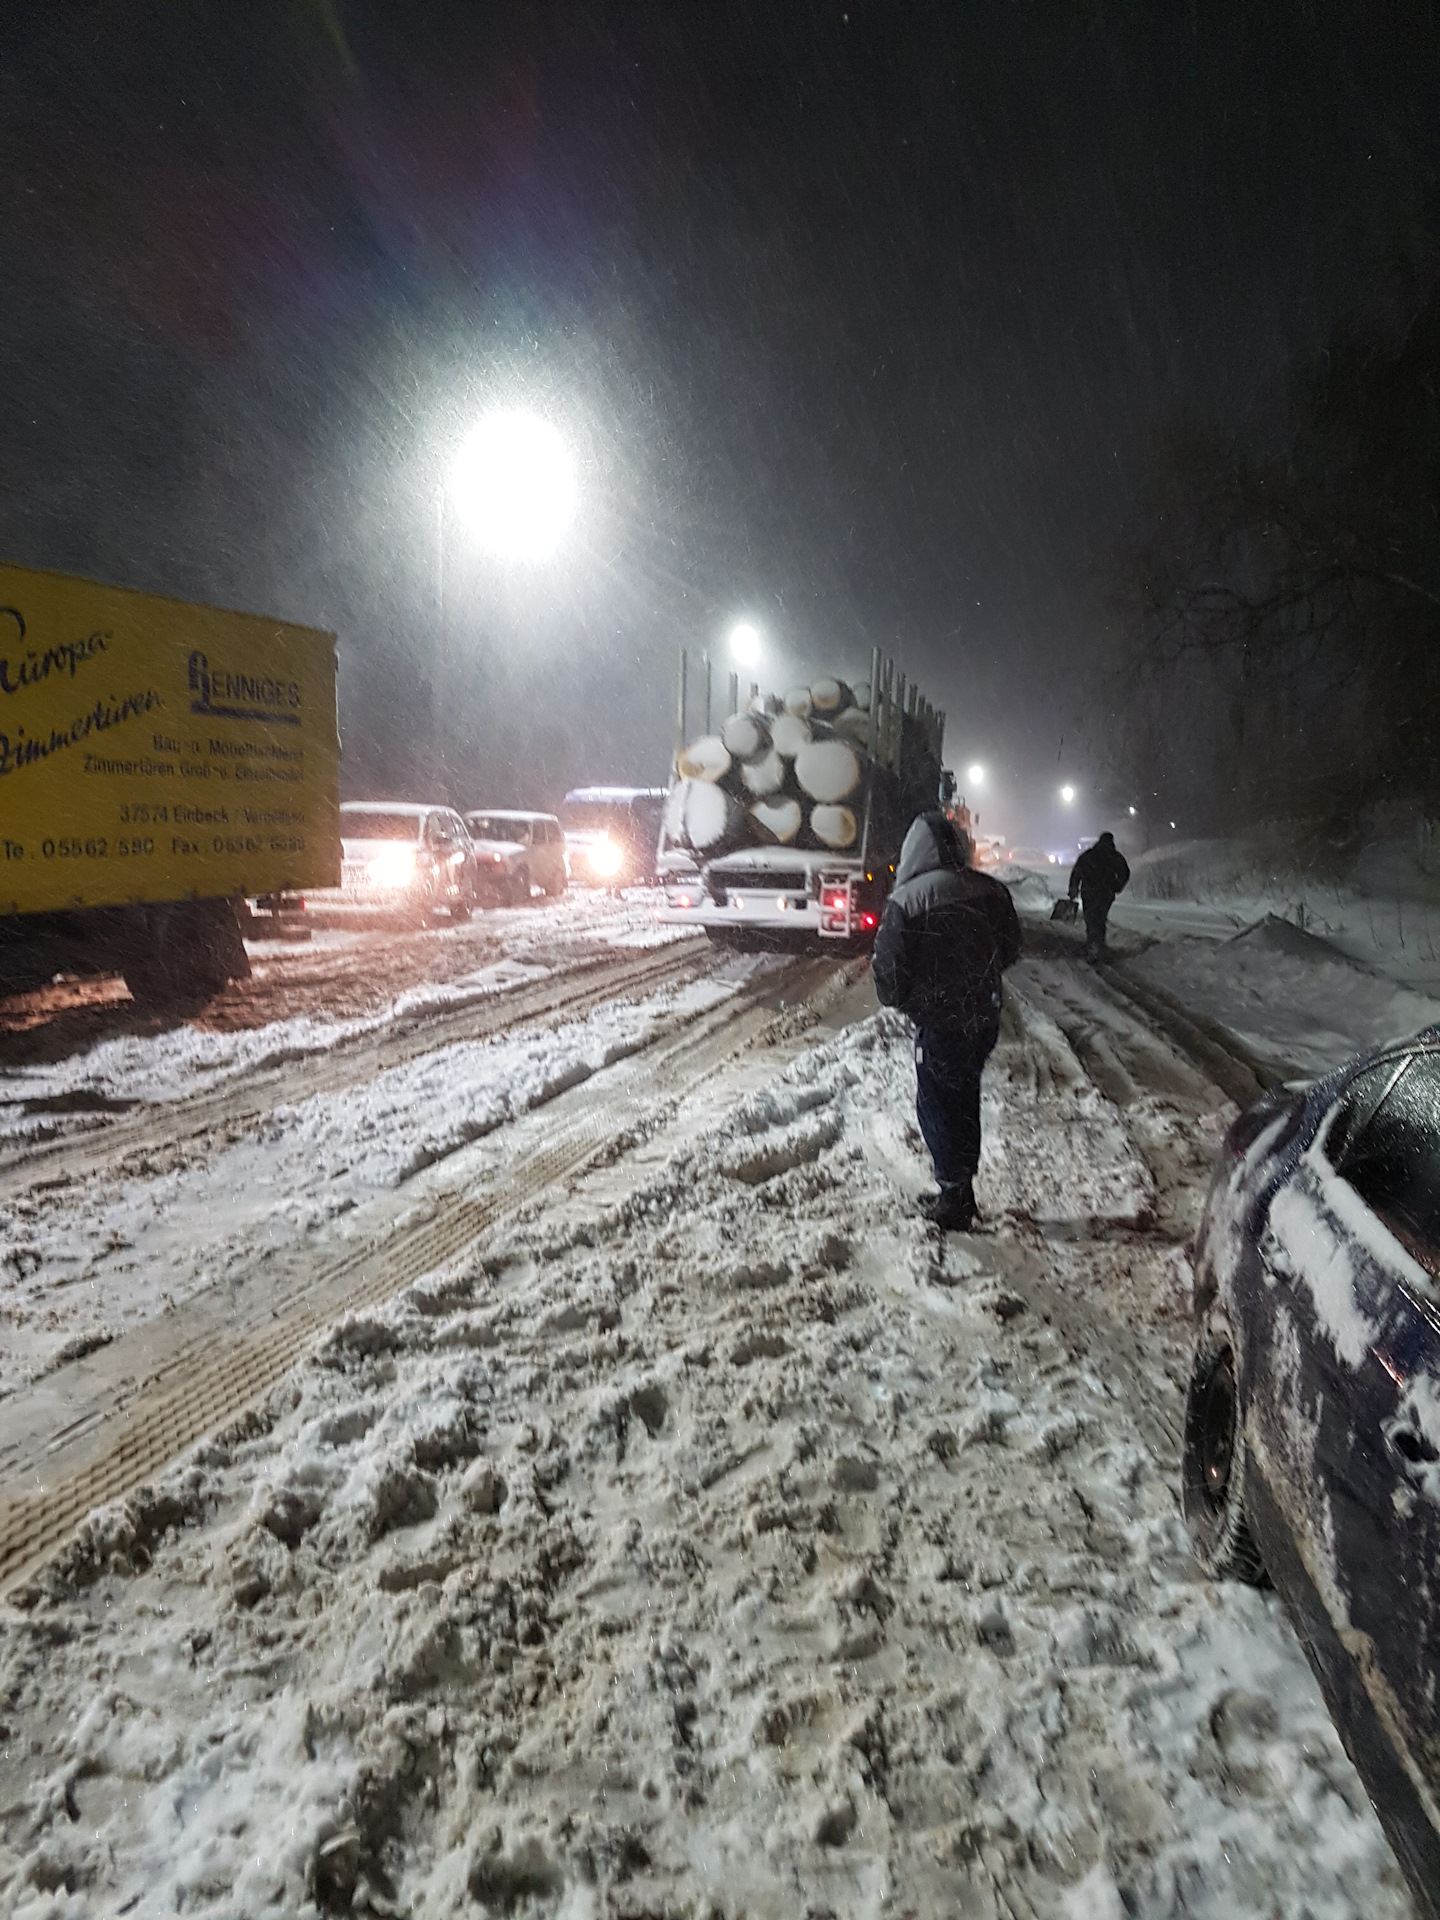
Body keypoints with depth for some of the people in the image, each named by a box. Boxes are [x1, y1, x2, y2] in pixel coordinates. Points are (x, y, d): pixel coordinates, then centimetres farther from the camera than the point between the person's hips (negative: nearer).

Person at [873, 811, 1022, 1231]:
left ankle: (953, 1199, 16)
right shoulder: (991, 891, -3)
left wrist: (898, 1000, 7)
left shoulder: (905, 901, -18)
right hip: (985, 1018, 5)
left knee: (937, 1106, 10)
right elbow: (1010, 950, 9)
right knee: (965, 1099, 20)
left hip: (939, 1023, -5)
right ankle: (962, 1190, 30)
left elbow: (890, 970, -14)